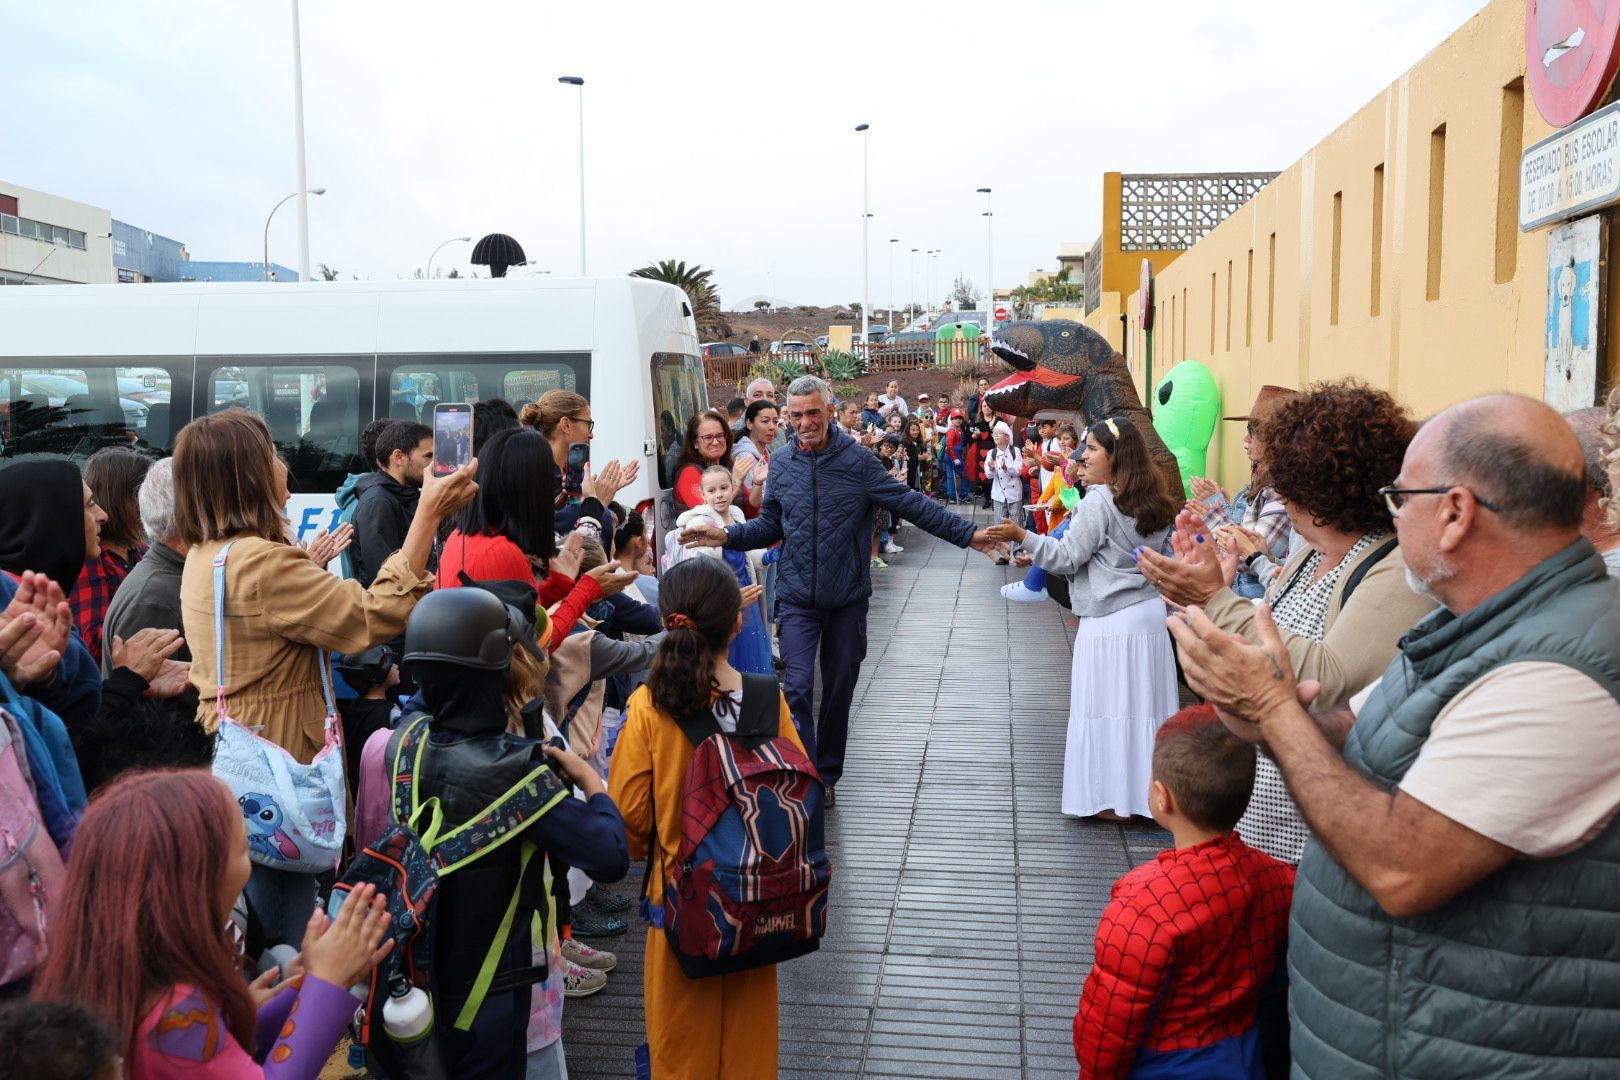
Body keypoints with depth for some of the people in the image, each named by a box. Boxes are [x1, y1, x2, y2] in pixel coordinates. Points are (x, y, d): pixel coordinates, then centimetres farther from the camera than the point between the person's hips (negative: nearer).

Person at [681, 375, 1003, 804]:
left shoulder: (857, 461, -7)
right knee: (796, 687, -10)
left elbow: (912, 504, -6)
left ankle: (827, 775, 29)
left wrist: (968, 534, -11)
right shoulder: (781, 464, 2)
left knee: (839, 689, 11)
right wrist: (727, 536, -6)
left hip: (847, 596, -1)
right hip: (797, 597, 1)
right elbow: (771, 526, 10)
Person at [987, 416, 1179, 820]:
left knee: (1108, 704, 0)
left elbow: (1067, 557, -14)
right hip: (1150, 611, 8)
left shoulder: (1099, 502, -14)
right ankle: (1144, 789, 20)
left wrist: (1021, 536, -13)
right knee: (1142, 703, 12)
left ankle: (1113, 800, 6)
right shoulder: (1152, 503, 11)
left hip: (1110, 620, -8)